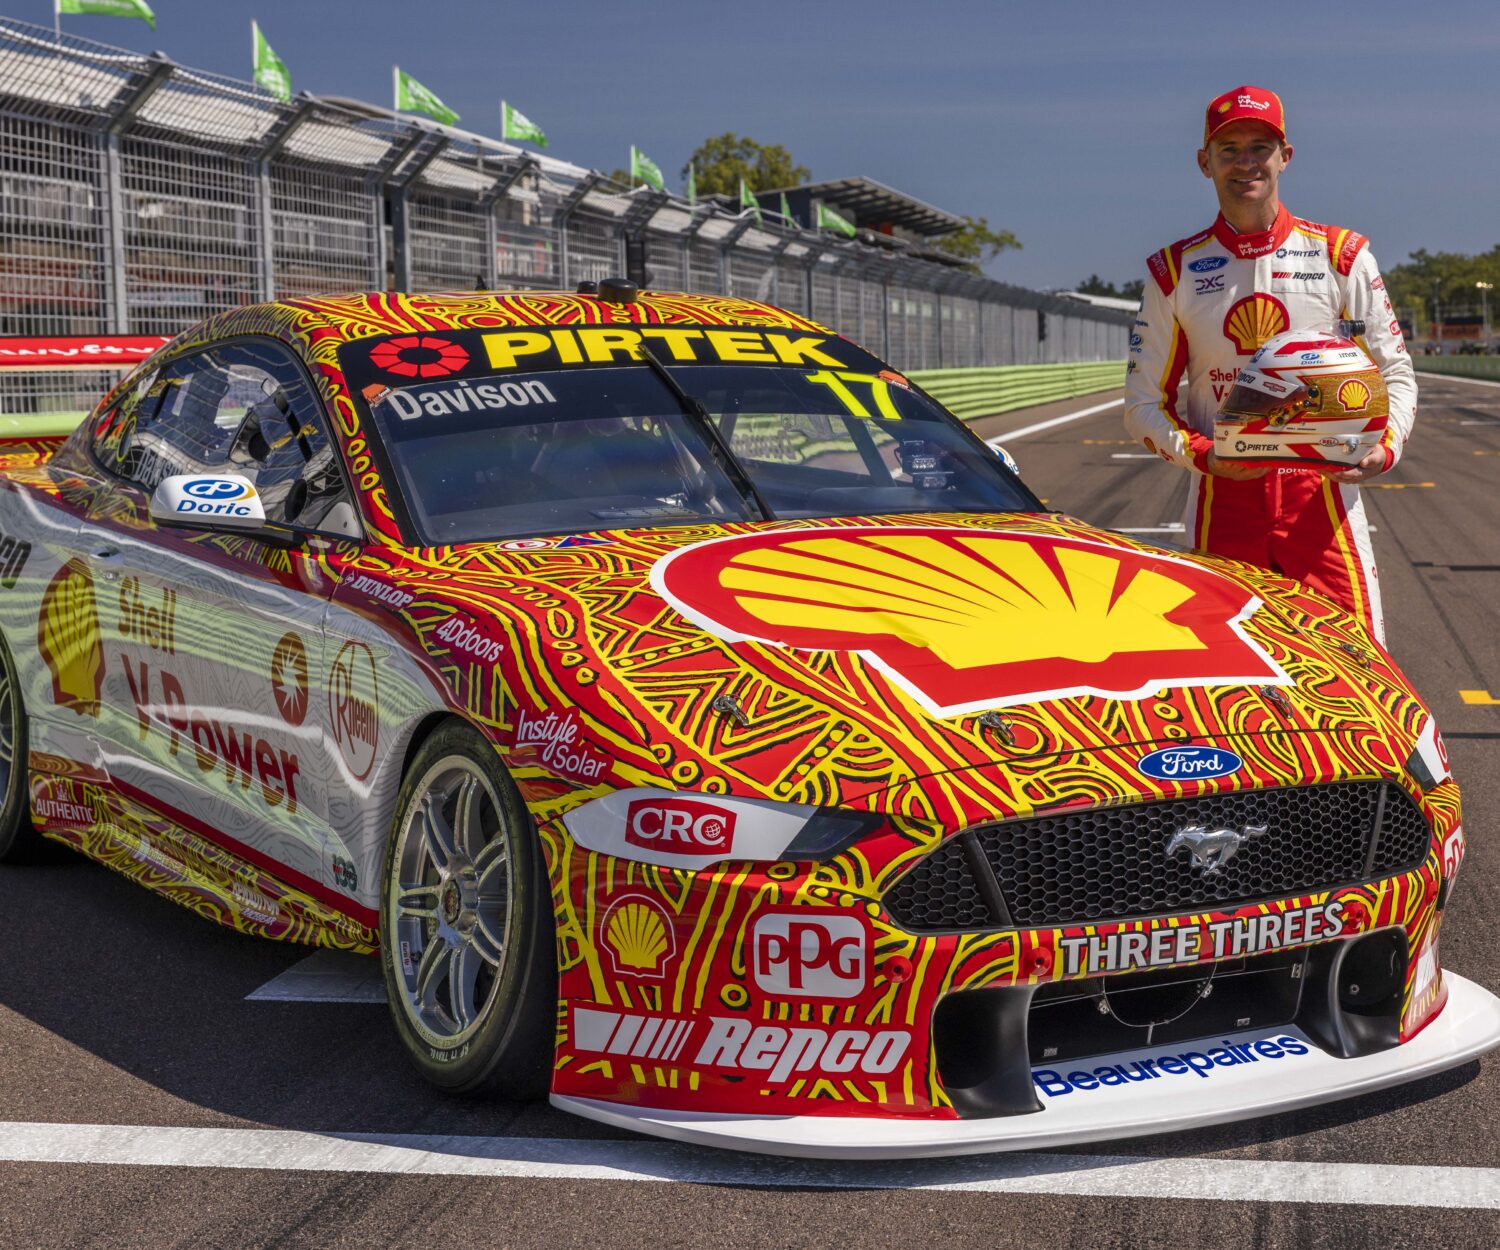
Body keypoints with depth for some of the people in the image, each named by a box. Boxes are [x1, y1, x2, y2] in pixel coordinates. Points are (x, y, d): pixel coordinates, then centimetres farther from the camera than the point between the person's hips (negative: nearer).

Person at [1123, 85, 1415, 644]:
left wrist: (1385, 445, -11)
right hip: (1222, 499, 1)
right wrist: (1202, 453, -12)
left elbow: (1394, 372, 10)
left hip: (1323, 496, 0)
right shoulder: (1174, 271, 7)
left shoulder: (1341, 256, 6)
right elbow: (1144, 400, 7)